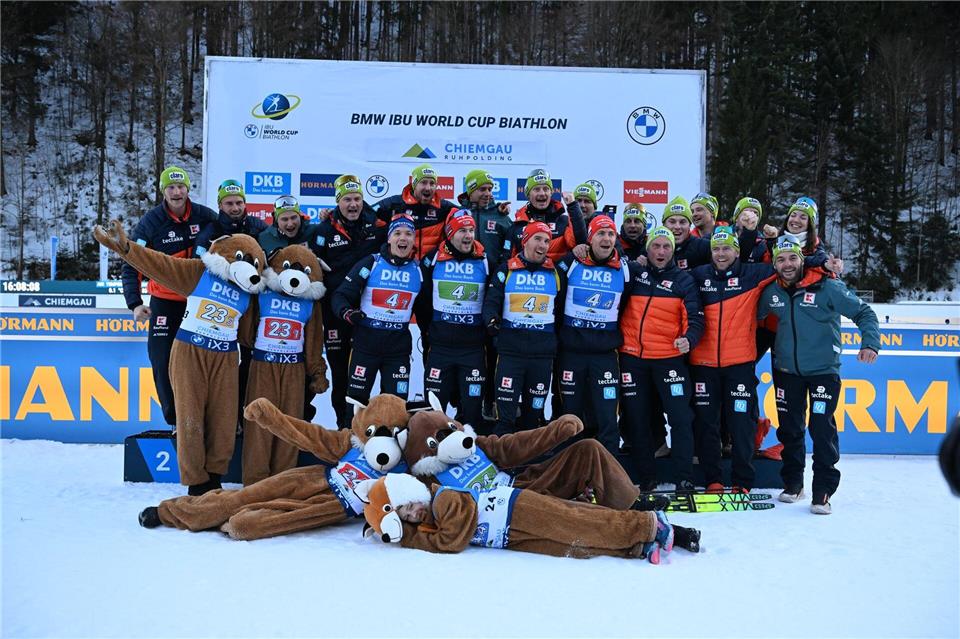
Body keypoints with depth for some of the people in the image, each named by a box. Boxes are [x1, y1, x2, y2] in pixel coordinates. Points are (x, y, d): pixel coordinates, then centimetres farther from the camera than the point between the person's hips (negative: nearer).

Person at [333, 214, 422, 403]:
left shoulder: (419, 270, 3)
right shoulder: (370, 263, -7)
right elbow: (340, 295, -7)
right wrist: (347, 313, -26)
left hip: (399, 347, 2)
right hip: (366, 343, -2)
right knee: (356, 400, 6)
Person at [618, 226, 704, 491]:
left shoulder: (683, 280, 2)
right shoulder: (633, 273, 6)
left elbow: (695, 318, -5)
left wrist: (688, 339, -25)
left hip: (668, 357, -2)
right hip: (632, 357, 2)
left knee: (680, 417, -5)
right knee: (636, 418, 8)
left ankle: (685, 478, 3)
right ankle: (647, 477, 20)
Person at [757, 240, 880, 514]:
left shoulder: (828, 287, -12)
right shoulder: (771, 293, -1)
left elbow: (864, 312, -7)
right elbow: (754, 316, 16)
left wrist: (870, 343, -20)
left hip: (824, 370, -4)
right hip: (787, 371, 4)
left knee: (822, 430, -10)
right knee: (789, 429, 12)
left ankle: (822, 493, 0)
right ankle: (792, 484, 28)